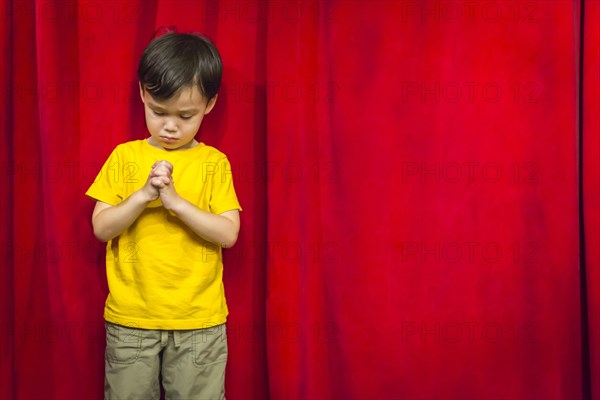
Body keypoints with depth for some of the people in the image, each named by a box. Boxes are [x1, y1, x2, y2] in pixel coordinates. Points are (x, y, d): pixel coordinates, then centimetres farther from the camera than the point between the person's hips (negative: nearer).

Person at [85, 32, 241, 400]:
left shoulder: (214, 162, -1)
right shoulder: (125, 156, 2)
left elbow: (228, 233, -9)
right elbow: (102, 228, -3)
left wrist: (175, 200, -20)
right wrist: (144, 195, -18)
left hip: (199, 321, -1)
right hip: (131, 318, 1)